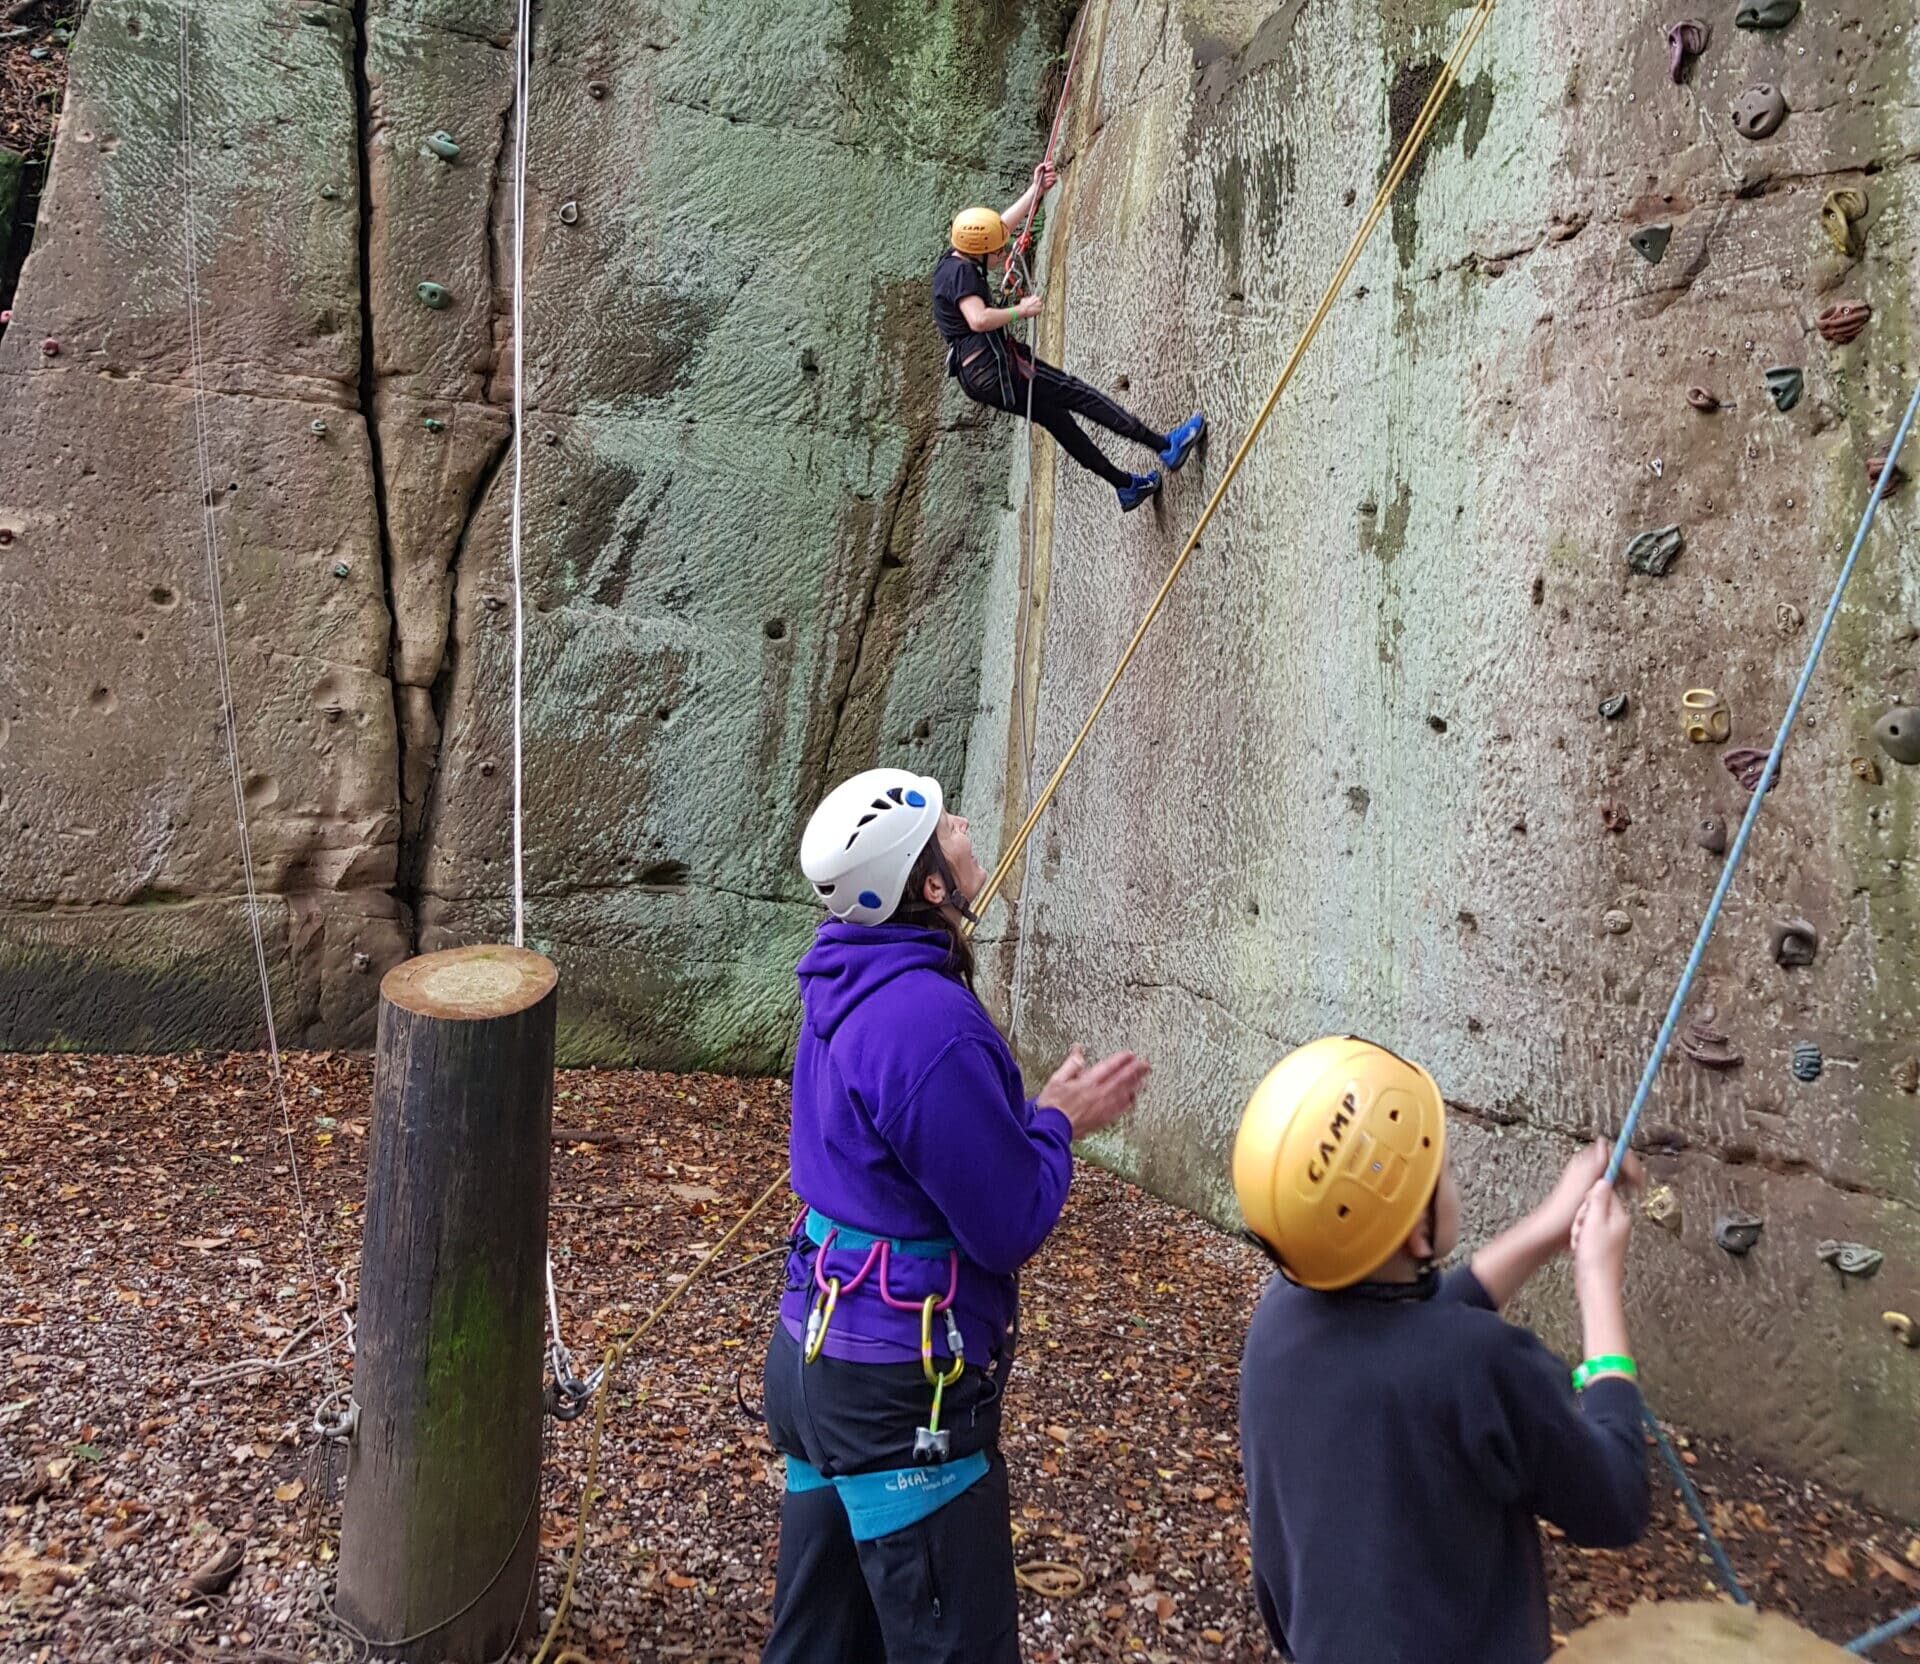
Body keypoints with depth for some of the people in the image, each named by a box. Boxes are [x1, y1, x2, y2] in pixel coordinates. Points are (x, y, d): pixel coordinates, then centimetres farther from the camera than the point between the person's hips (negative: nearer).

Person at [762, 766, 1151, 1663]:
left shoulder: (851, 981, 3)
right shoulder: (929, 1018, -26)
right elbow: (1010, 1226, -20)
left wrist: (1035, 1111, 3)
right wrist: (1060, 1121, -5)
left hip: (816, 1355, 9)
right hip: (898, 1393, -9)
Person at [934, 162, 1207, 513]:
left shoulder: (953, 261, 14)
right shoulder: (961, 272, -16)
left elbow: (1004, 223, 24)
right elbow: (978, 319, -33)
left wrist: (1035, 191, 24)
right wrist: (1019, 311, -18)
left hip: (978, 376, 11)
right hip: (994, 368, -11)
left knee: (1056, 418, 16)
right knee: (1079, 395, -5)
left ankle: (1126, 485, 24)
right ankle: (1166, 447, -2)